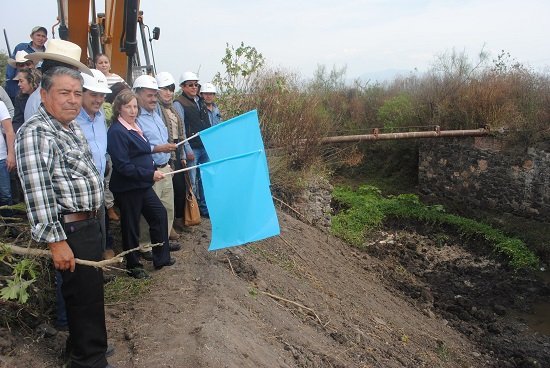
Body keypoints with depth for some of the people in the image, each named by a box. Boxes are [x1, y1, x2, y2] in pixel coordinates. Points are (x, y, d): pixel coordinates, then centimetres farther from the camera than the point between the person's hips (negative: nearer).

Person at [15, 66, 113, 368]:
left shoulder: (72, 128, 12)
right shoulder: (35, 133, -17)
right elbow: (37, 191, -24)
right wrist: (55, 241, -25)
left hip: (89, 223, 9)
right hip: (70, 230, -9)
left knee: (89, 288, 20)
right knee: (85, 294, 1)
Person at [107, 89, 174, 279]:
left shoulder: (135, 126, 10)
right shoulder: (116, 132, -18)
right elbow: (123, 166, -23)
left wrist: (154, 169, 8)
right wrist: (150, 174, -22)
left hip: (143, 185, 9)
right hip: (127, 187, -9)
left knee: (159, 214, 15)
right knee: (131, 226, 5)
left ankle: (161, 258, 28)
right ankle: (133, 266, 23)